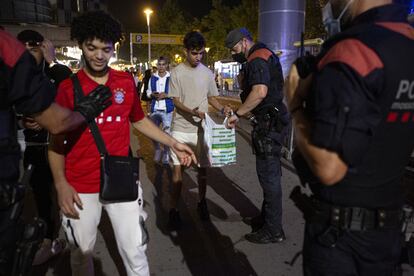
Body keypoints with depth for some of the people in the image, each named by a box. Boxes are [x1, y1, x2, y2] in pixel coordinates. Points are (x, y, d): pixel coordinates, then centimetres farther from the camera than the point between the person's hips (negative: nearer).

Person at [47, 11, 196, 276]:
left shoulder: (126, 82, 3)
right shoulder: (68, 87, -4)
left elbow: (139, 120, 15)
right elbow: (56, 140, -1)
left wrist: (173, 143, 8)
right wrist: (61, 184, -10)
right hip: (80, 186, -1)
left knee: (135, 251, 7)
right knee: (82, 252, 17)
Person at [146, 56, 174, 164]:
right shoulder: (153, 78, 7)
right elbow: (148, 92, 14)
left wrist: (166, 95, -16)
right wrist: (152, 95, -7)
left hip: (167, 110, -3)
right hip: (155, 109, 4)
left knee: (166, 133, -1)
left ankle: (166, 153, 15)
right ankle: (157, 150, 30)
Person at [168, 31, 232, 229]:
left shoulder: (207, 73, 6)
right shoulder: (177, 72, -3)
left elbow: (212, 98, 12)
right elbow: (176, 101, -6)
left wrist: (222, 108, -9)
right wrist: (193, 112, -24)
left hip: (201, 128, 3)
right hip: (181, 129, -2)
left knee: (202, 168, 10)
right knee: (177, 168, -2)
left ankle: (202, 202, 30)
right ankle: (173, 209, 8)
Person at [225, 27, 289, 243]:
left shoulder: (257, 60, -15)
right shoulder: (265, 55, 18)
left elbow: (260, 92, -31)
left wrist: (238, 114, -22)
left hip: (269, 123, -11)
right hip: (273, 121, 11)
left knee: (268, 175, -4)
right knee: (270, 173, 18)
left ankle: (273, 230, 7)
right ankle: (266, 218, 32)